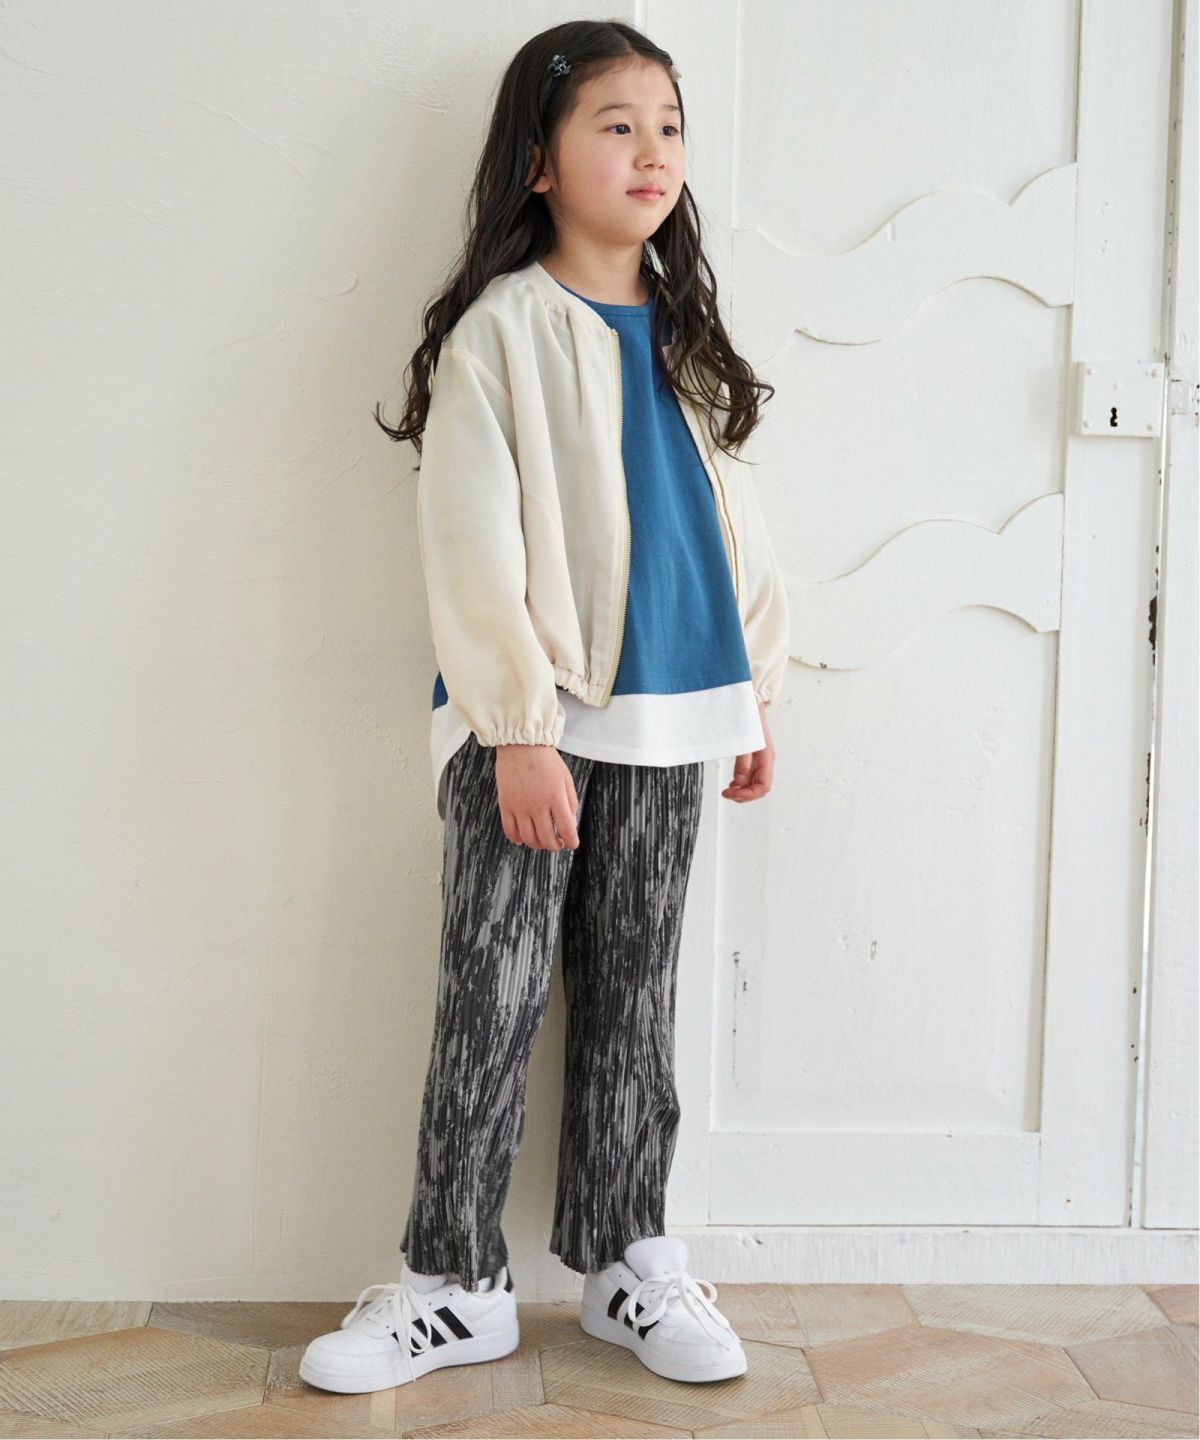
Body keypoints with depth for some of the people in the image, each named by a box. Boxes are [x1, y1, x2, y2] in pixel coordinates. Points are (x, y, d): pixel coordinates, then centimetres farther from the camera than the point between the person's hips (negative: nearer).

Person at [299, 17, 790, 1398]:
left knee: (631, 994, 12)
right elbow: (473, 545, -11)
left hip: (664, 720, 5)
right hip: (529, 725, -5)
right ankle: (456, 1281, 14)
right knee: (489, 999, 1)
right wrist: (519, 730, -15)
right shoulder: (502, 329, -7)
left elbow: (732, 516, 16)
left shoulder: (685, 334, 11)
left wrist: (755, 692, 14)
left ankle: (624, 1259, 24)